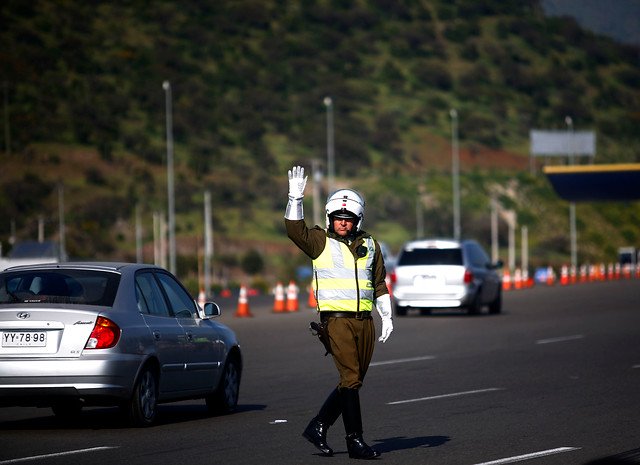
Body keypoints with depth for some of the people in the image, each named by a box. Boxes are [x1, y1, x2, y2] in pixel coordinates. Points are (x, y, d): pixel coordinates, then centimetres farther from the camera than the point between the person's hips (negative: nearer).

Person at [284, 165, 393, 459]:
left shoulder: (370, 245, 14)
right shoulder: (321, 242, 3)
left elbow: (379, 285, 19)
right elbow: (295, 230, -14)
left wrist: (386, 317, 13)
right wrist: (296, 198, -24)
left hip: (365, 321, 5)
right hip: (337, 319, -5)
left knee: (354, 380, 6)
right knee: (350, 379, -11)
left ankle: (318, 427, 18)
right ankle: (355, 441, -9)